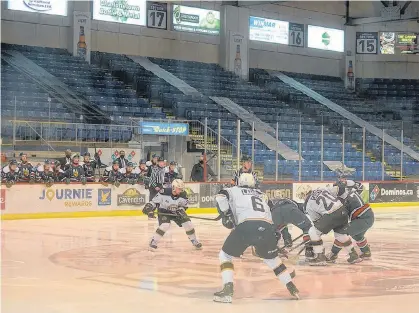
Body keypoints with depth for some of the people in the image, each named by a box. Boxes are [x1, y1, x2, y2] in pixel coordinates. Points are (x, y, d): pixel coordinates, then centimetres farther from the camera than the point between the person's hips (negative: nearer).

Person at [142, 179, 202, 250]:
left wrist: (181, 210, -22)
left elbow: (184, 206, -2)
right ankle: (153, 242, -14)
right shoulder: (164, 193, -28)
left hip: (176, 212, 4)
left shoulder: (183, 195, -17)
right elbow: (155, 200, -15)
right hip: (164, 212, -4)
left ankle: (195, 241, 16)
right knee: (165, 225, -29)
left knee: (188, 224, -6)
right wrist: (149, 206, -26)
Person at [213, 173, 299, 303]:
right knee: (272, 257, 30)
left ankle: (228, 289, -2)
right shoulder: (260, 195, 37)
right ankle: (292, 288, 26)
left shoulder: (234, 191, 24)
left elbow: (221, 197, 5)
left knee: (225, 255, 15)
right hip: (267, 227, 4)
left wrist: (226, 216, 11)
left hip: (246, 226, -4)